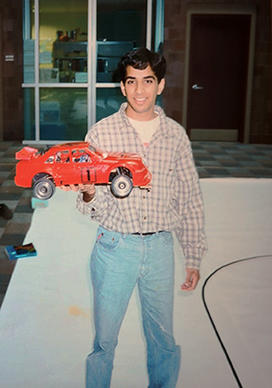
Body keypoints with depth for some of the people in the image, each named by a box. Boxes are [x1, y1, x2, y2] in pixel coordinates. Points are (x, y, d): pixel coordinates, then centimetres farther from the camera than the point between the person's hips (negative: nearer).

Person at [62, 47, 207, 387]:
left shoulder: (175, 135, 2)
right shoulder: (101, 133, -4)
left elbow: (190, 201, 7)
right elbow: (95, 209, -3)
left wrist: (193, 257, 6)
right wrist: (88, 194, -26)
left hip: (160, 247, 2)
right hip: (115, 246, -1)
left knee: (163, 341, 13)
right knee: (104, 340, 9)